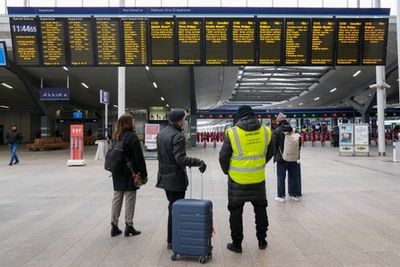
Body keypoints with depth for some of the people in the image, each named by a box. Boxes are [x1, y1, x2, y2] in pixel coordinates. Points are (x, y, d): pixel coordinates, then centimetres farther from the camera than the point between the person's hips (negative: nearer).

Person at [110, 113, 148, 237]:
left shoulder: (115, 137, 8)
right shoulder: (132, 137, -14)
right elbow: (139, 158, -15)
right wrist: (144, 174, -9)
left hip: (117, 174, 7)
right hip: (130, 174, -7)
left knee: (117, 199, 13)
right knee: (129, 199, 3)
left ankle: (114, 226, 20)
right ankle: (129, 226, 11)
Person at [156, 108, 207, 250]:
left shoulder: (161, 133, 8)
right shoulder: (177, 136, -19)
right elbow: (180, 159, -26)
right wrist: (198, 162, -24)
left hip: (164, 176, 9)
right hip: (176, 178, -9)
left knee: (172, 207, 19)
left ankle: (171, 238, 29)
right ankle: (172, 241, 13)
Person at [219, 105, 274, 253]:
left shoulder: (232, 133, -14)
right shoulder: (266, 131, -5)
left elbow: (223, 157, -8)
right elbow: (270, 153, 9)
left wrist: (227, 171, 11)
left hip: (237, 180, -3)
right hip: (258, 179, 3)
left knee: (236, 211, 12)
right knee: (260, 209, 21)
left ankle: (236, 244, 21)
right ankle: (262, 241, 32)